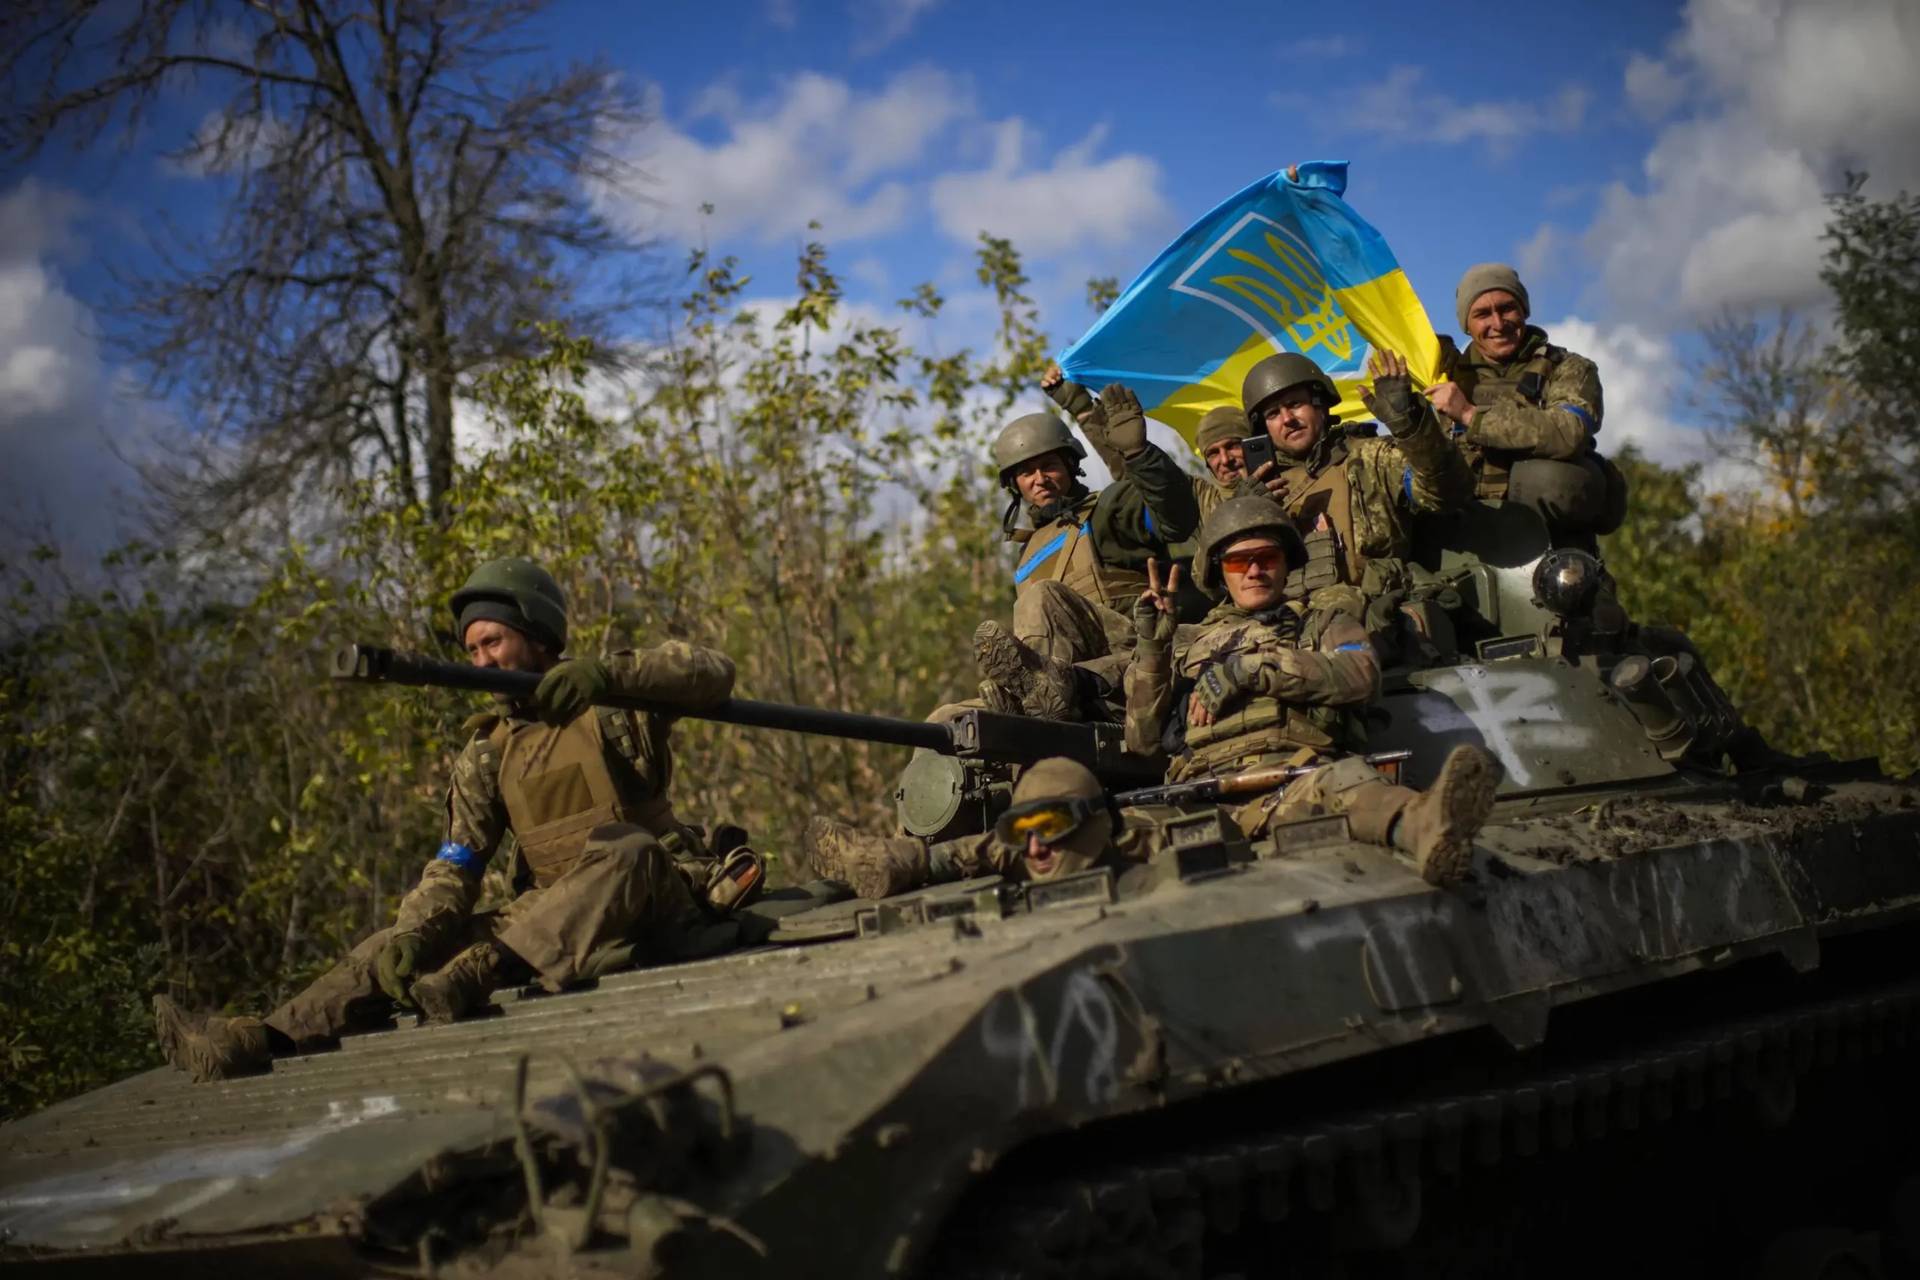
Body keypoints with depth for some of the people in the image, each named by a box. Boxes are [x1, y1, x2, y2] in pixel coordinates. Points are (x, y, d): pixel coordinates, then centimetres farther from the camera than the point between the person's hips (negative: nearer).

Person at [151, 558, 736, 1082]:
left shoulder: (614, 697, -2)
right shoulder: (487, 752, 11)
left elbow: (715, 671, -19)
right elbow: (457, 863, 1)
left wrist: (608, 673, -34)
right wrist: (413, 932, -19)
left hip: (655, 898, -4)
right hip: (551, 919, 5)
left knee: (623, 848, -36)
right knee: (412, 940, -11)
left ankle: (472, 975, -46)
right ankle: (259, 1041, -25)